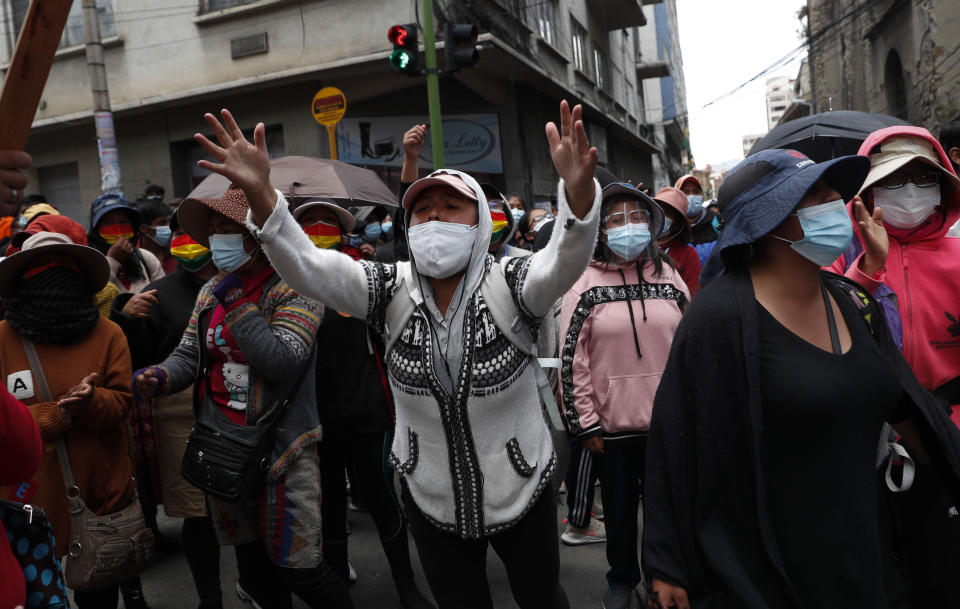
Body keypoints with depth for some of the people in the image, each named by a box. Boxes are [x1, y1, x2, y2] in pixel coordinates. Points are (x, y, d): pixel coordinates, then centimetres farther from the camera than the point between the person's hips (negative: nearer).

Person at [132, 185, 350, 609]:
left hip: (281, 448, -6)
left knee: (296, 568, 0)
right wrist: (160, 377, -13)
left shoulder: (294, 289, -12)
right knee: (252, 567, 20)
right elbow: (188, 354, 8)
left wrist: (236, 303, -20)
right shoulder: (210, 292, 9)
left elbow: (283, 361, -24)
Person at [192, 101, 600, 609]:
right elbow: (307, 266, -23)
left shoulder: (508, 285, -16)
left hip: (523, 491, -1)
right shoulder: (392, 291, -11)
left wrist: (579, 187, -56)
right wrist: (258, 192, -40)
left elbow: (566, 260, -36)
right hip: (432, 501, 1)